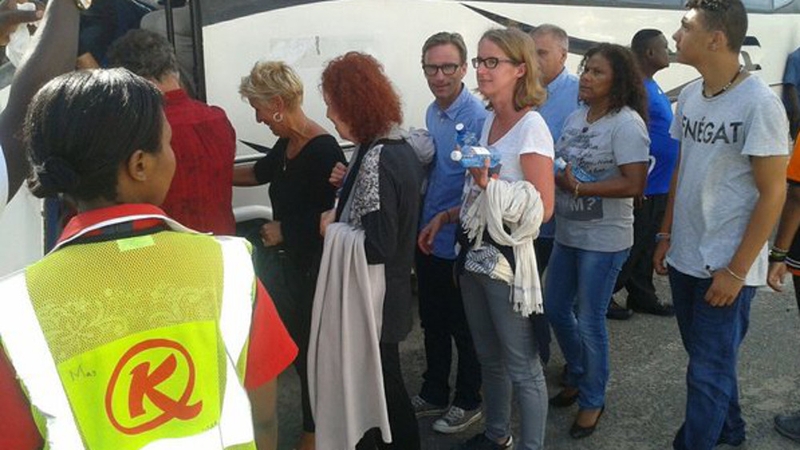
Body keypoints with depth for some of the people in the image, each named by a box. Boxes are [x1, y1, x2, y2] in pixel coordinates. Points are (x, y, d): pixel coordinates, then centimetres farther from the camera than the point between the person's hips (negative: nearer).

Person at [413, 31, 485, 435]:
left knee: (464, 328, 10)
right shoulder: (432, 113, 6)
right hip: (428, 241, 8)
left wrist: (441, 222, -18)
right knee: (432, 322, 20)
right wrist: (423, 227, 8)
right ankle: (433, 394, 38)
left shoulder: (476, 117, -19)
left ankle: (468, 402, 29)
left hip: (459, 246, -8)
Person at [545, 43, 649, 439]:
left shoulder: (626, 123, -15)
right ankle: (578, 378, 41)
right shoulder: (576, 118, 8)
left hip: (603, 239, -8)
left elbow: (634, 185, -22)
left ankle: (593, 399, 25)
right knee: (555, 309, 16)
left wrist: (578, 187, -22)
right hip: (567, 232, 8)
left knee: (589, 321, 3)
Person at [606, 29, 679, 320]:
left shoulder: (652, 86, 12)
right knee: (631, 248, 1)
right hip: (644, 190, -10)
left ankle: (642, 297, 29)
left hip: (658, 188, 10)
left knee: (645, 247, 18)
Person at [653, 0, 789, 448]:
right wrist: (666, 235, 12)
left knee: (707, 373, 4)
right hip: (685, 258, 7)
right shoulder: (689, 95, 4)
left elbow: (773, 193, -14)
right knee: (709, 358, 22)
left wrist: (737, 270, -15)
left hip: (726, 267, -7)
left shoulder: (759, 103, -17)